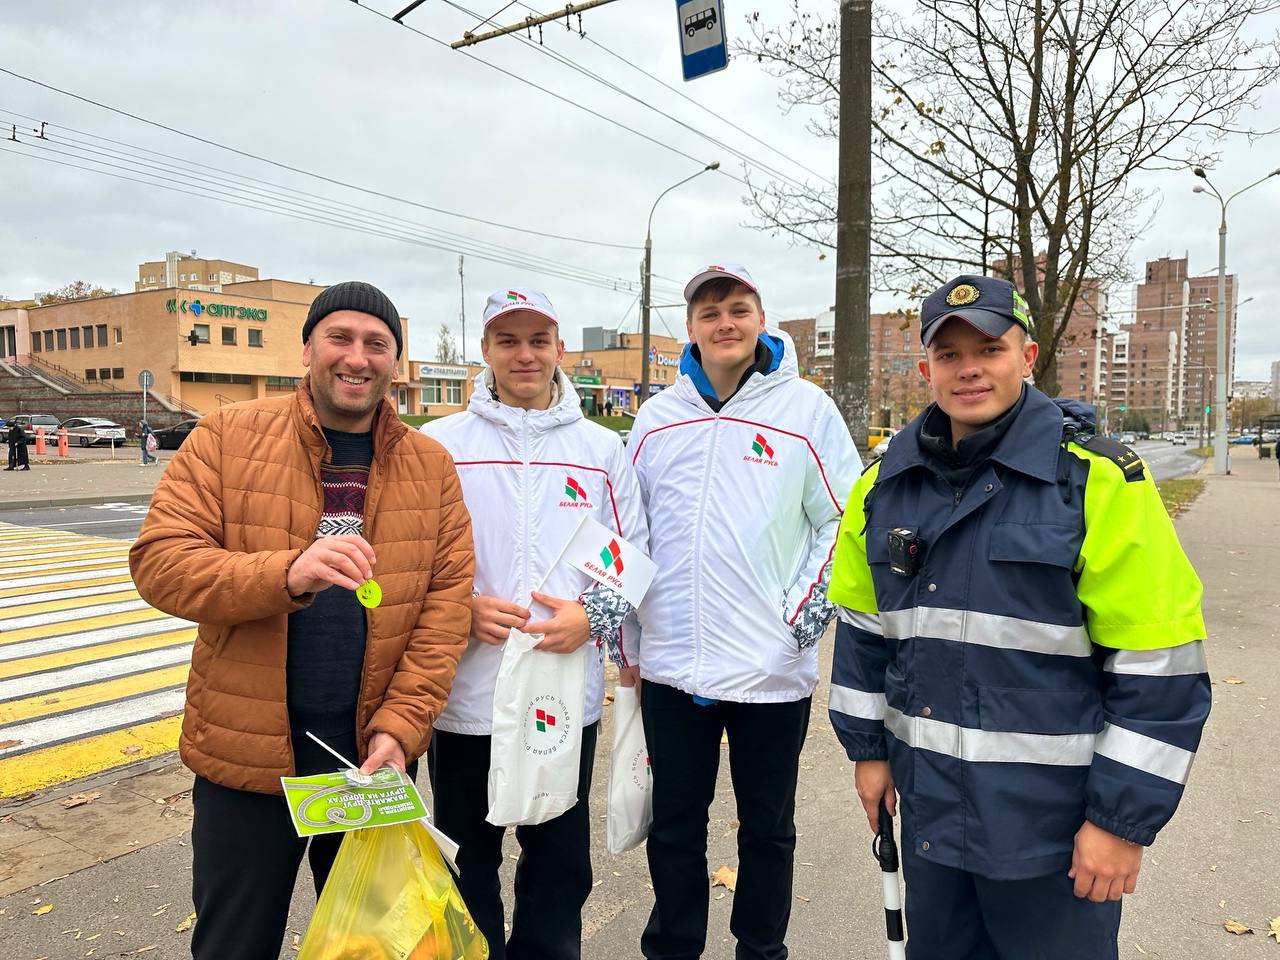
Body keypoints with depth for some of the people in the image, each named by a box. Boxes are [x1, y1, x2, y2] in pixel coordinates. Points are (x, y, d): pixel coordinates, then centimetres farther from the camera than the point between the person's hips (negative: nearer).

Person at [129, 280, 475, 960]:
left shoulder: (432, 465, 0)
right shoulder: (226, 436, -4)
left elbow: (448, 599, -3)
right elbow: (159, 560, -11)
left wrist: (399, 726, -12)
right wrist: (286, 573, -29)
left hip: (375, 753, 2)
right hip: (246, 752, -1)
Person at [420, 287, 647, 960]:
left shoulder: (602, 449, 4)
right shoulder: (439, 444, 1)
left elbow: (633, 556, 5)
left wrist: (592, 616, -11)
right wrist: (462, 608, -15)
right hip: (464, 696, 0)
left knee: (560, 865, 16)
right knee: (468, 864, 17)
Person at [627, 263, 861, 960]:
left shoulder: (806, 407, -3)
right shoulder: (657, 416, 6)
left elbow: (845, 518, 0)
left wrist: (811, 605, -8)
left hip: (773, 668, -2)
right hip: (671, 667, 3)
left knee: (768, 828, 16)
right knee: (673, 826, 17)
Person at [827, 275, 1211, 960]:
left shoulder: (1099, 480, -13)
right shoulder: (887, 481, 3)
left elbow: (1158, 662, -13)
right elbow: (863, 624, 12)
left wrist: (1124, 817, -12)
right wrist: (867, 746, 11)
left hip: (1054, 820, -5)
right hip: (929, 807, 5)